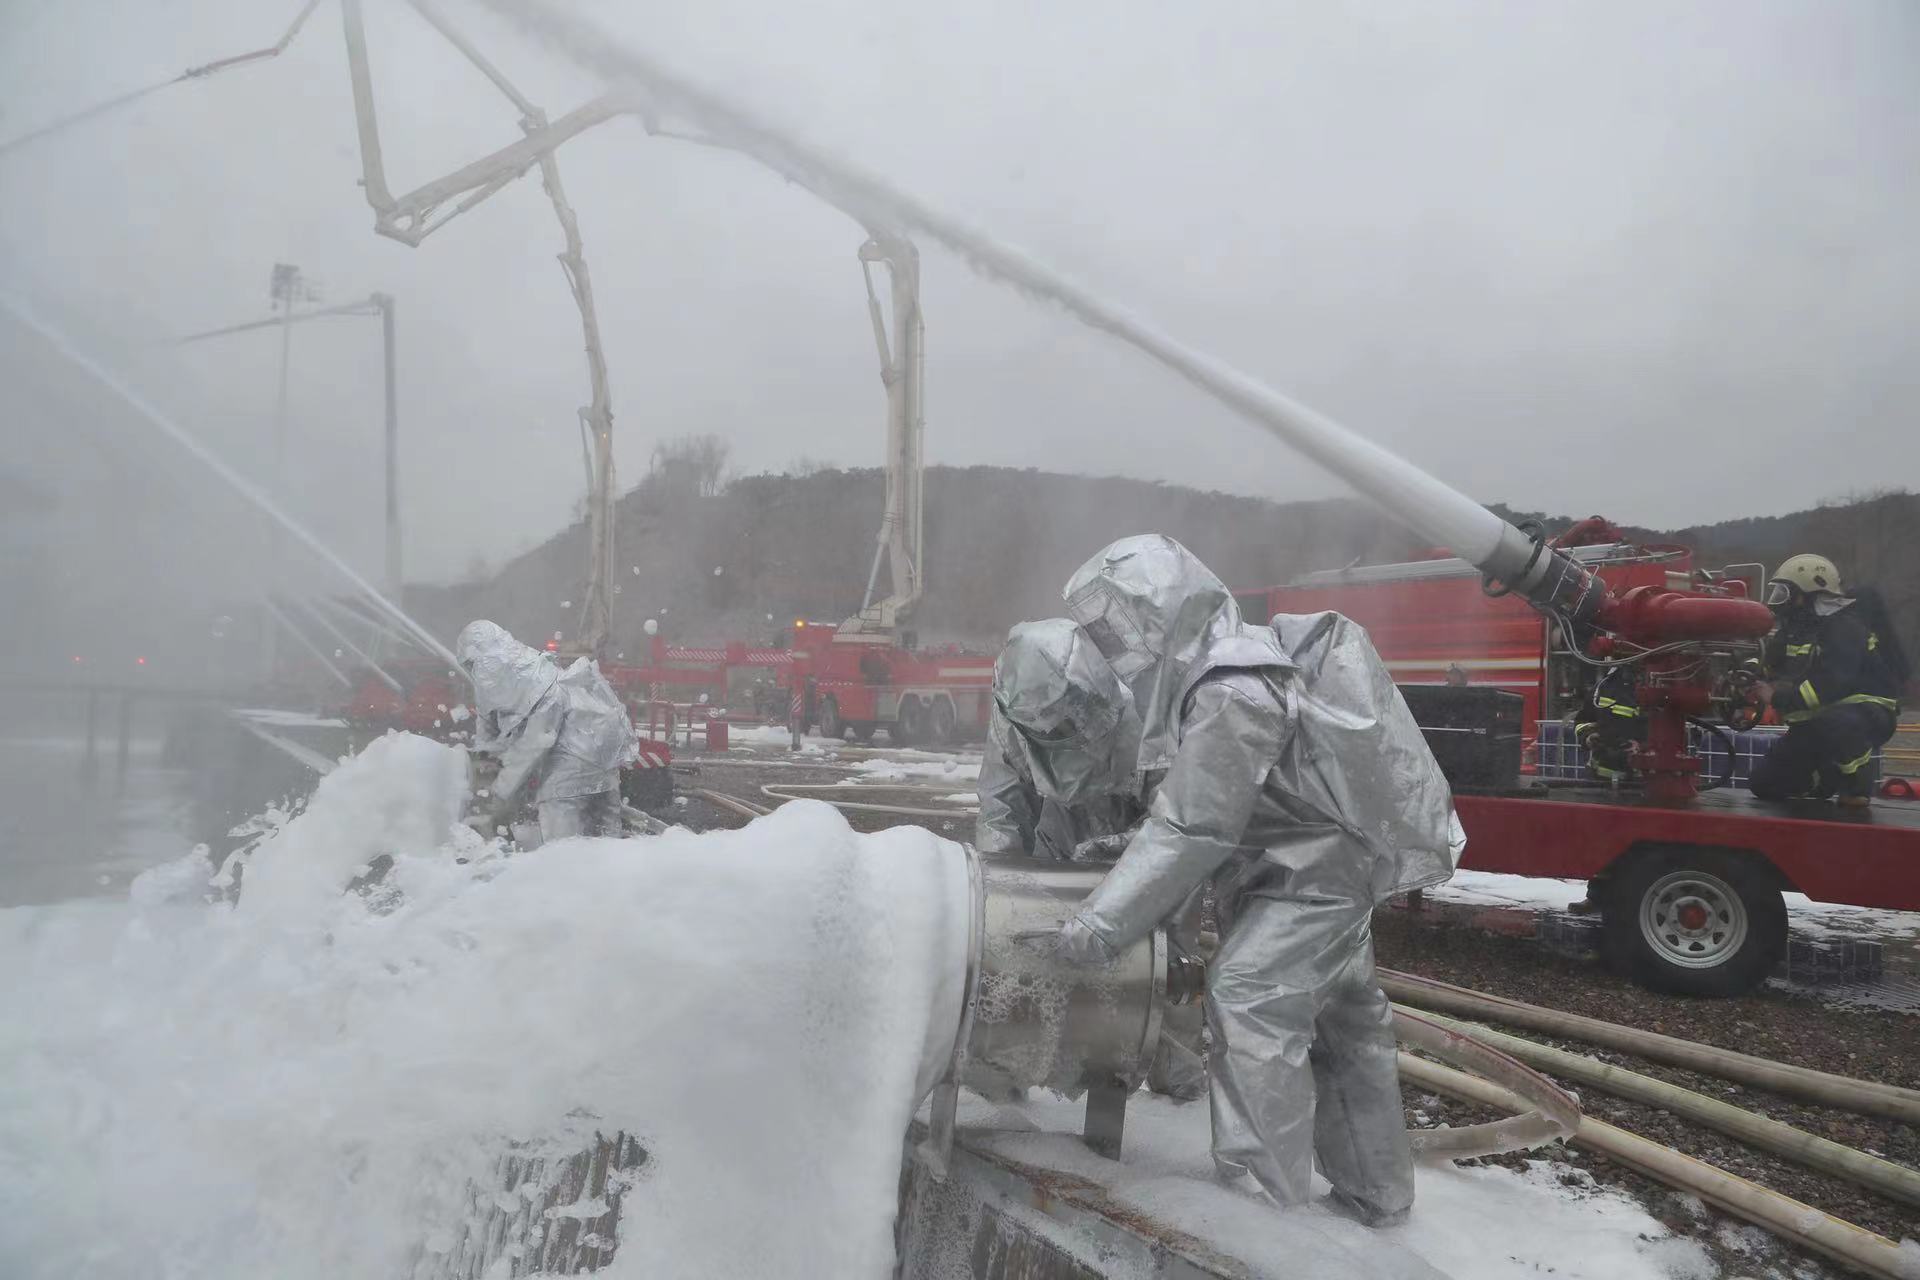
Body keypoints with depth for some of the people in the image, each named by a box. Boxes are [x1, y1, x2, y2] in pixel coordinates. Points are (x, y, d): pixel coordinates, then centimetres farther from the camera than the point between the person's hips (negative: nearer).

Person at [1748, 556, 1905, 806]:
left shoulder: (1843, 626, -18)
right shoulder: (1796, 628, 11)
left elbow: (1833, 684, -31)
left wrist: (1778, 698, -29)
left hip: (1865, 712, -8)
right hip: (1814, 722, 8)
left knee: (1833, 724, -45)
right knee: (1764, 784, -1)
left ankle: (1857, 786, -18)